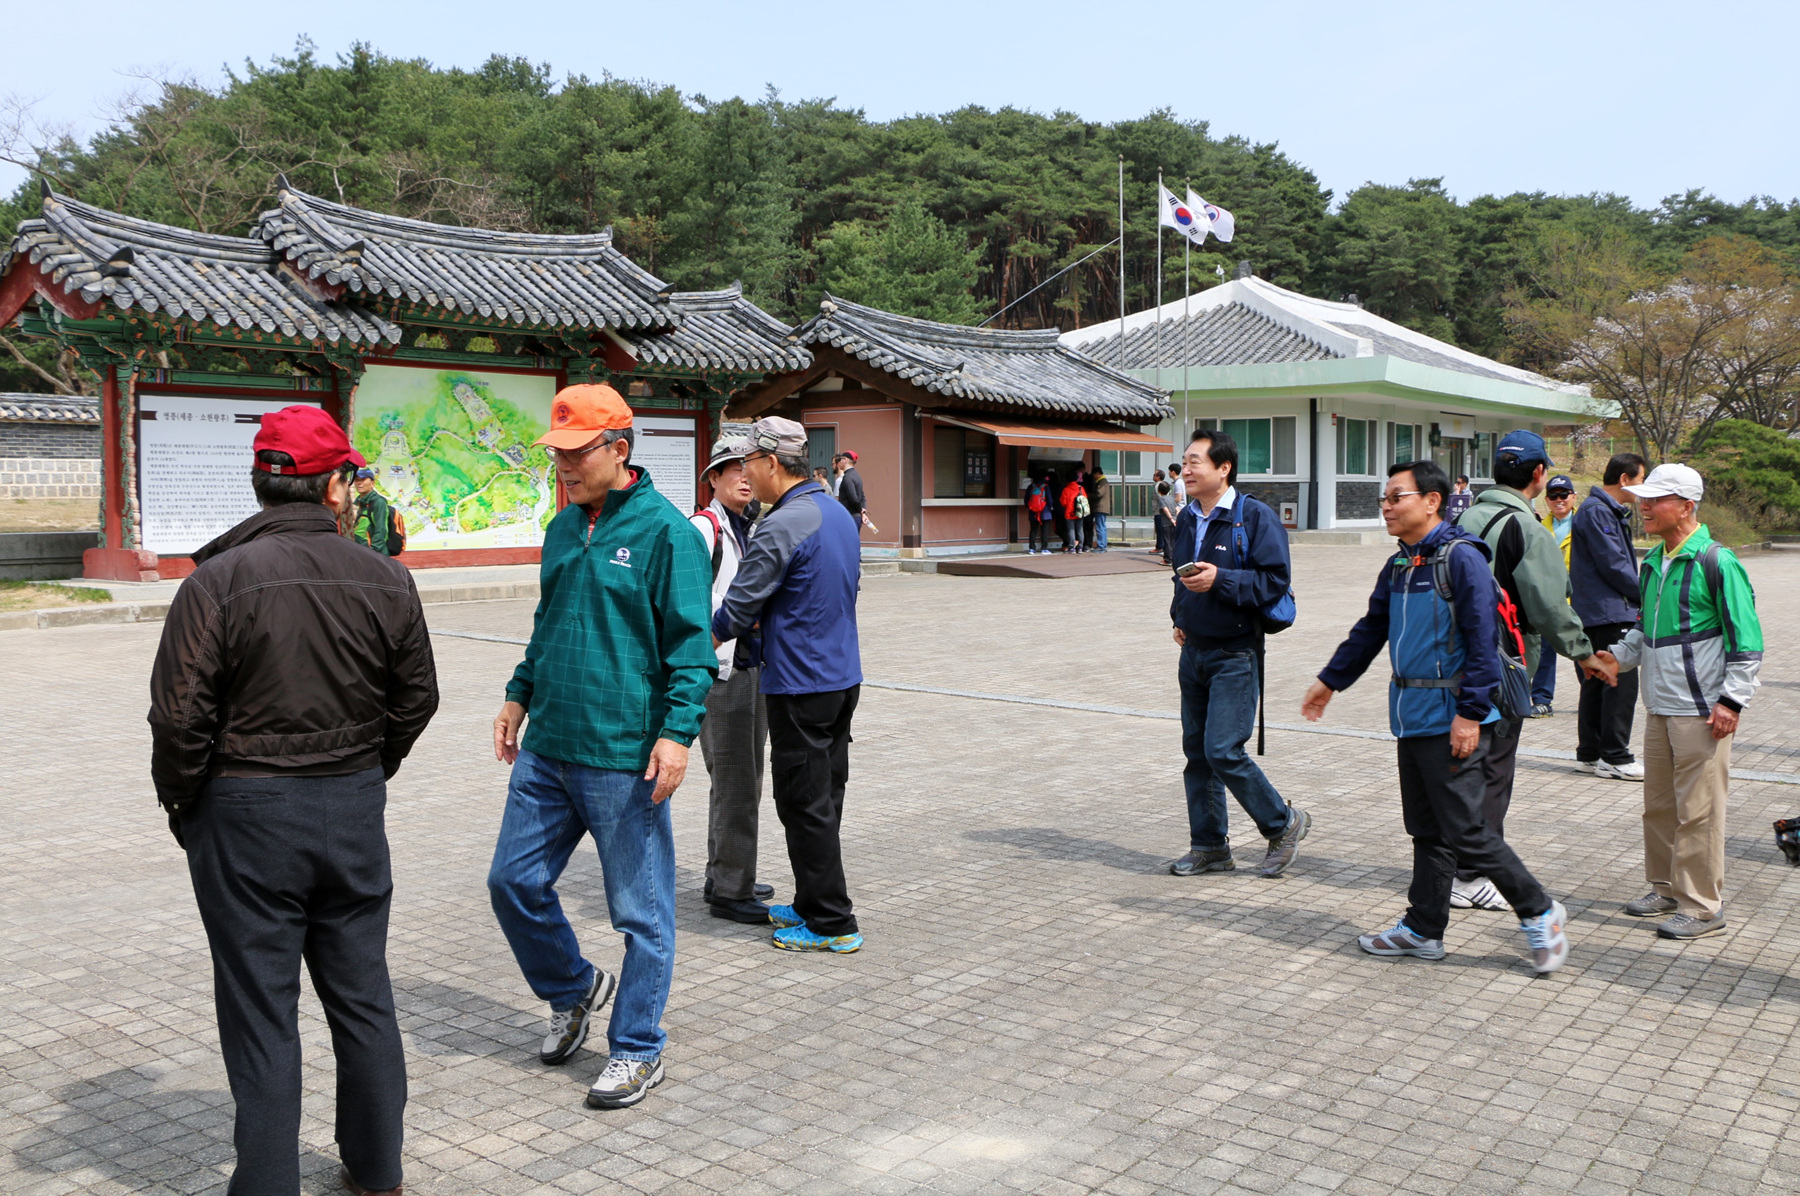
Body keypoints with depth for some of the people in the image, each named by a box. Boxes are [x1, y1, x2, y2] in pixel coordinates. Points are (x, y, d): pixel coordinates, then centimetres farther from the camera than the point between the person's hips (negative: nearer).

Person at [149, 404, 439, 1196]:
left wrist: (180, 802, 4)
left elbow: (180, 715, -13)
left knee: (261, 1013, 6)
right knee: (363, 998, 16)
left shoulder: (217, 580, -13)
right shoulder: (386, 581, -2)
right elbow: (416, 697, 6)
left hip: (246, 814, -3)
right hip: (355, 808, 4)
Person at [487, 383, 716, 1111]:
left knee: (640, 911, 4)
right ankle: (574, 990, 37)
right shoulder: (563, 528, 12)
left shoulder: (665, 531, -11)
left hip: (623, 758, -7)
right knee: (514, 880, 13)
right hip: (546, 748, 7)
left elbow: (690, 643, -13)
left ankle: (638, 1050, 20)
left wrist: (677, 730, -20)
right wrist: (520, 694, 21)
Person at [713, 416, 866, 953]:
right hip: (843, 677, 9)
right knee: (824, 799, 16)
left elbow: (738, 607, -13)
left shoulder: (782, 527, -18)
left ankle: (832, 924, 6)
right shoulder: (839, 514, 10)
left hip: (801, 686, -9)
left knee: (806, 806, 0)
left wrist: (701, 644, 7)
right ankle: (813, 905, 26)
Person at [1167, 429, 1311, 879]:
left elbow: (1275, 579, -16)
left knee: (1223, 751, -12)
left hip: (1235, 655, -8)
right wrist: (1179, 617, 11)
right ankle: (1210, 846, 20)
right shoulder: (1187, 519, 12)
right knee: (1196, 751, 9)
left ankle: (1284, 824, 9)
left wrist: (1220, 580, -25)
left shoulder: (1254, 517, -11)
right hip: (1194, 652, 8)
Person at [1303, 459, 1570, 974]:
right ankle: (1423, 929, 23)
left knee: (1467, 832, -4)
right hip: (1411, 717, 8)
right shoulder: (1397, 568, 13)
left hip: (1451, 718, -8)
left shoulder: (1461, 559, -13)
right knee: (1427, 831, 14)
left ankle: (1539, 912, 13)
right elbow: (1370, 631, 25)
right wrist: (1330, 680, 30)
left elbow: (1482, 642, -17)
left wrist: (1471, 713, -21)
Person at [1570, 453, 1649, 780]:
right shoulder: (1596, 511, -14)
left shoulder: (1610, 511, 18)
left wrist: (1639, 594, 7)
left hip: (1598, 614, 11)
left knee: (1597, 683, 13)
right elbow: (1613, 565, -18)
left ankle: (1589, 753, 19)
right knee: (1621, 682, -8)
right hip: (1609, 613, -11)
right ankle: (1614, 758, -4)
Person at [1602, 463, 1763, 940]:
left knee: (1698, 810, -2)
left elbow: (1746, 638, -11)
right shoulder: (1652, 563, 13)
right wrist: (1616, 657, 8)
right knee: (1658, 805, 15)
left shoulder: (1717, 562, -11)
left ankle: (1703, 907, 7)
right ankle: (1666, 888, 29)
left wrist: (1732, 699, -14)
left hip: (1702, 711, -8)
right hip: (1659, 708, 8)